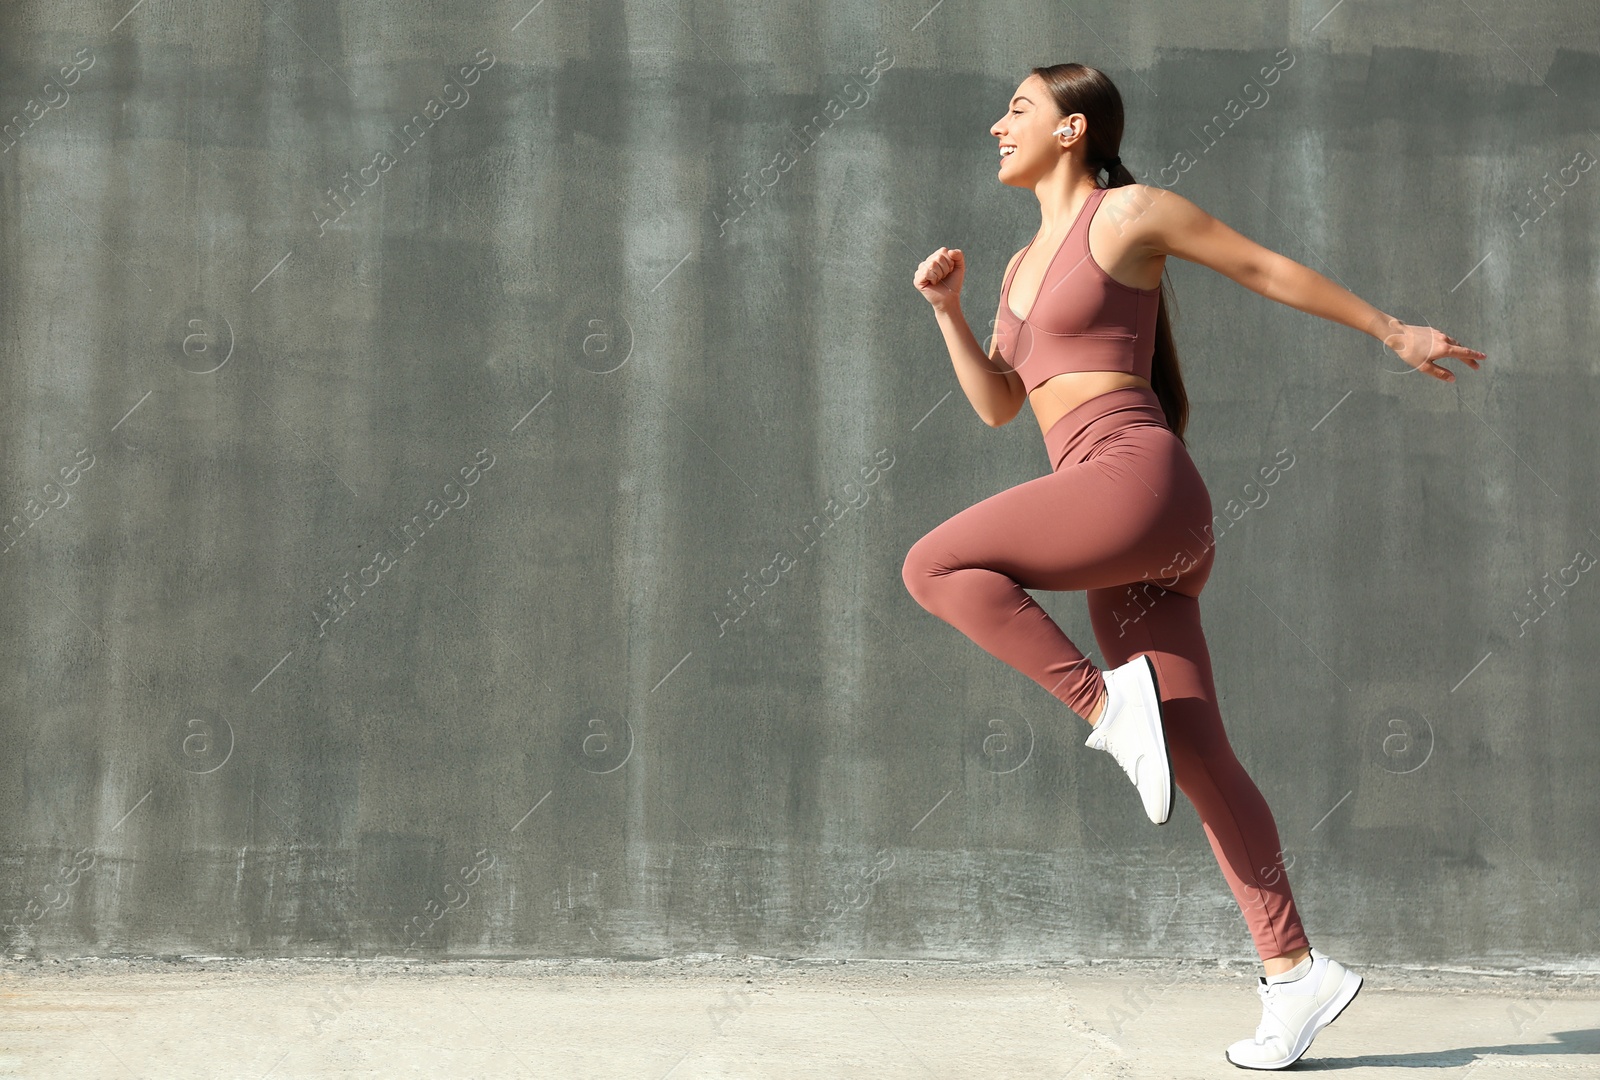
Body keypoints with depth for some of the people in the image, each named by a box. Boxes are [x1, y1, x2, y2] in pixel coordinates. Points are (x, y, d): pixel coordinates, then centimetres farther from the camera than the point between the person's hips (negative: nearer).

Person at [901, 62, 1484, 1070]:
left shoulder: (1131, 209, 3)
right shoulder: (1027, 262, 25)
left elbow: (1268, 267, 10)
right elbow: (996, 405, 22)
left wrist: (1394, 330, 16)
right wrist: (947, 306, 9)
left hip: (1138, 480, -8)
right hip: (1129, 537, 8)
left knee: (932, 566, -15)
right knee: (1198, 761, 3)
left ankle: (1109, 703, -11)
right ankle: (1295, 971, 6)